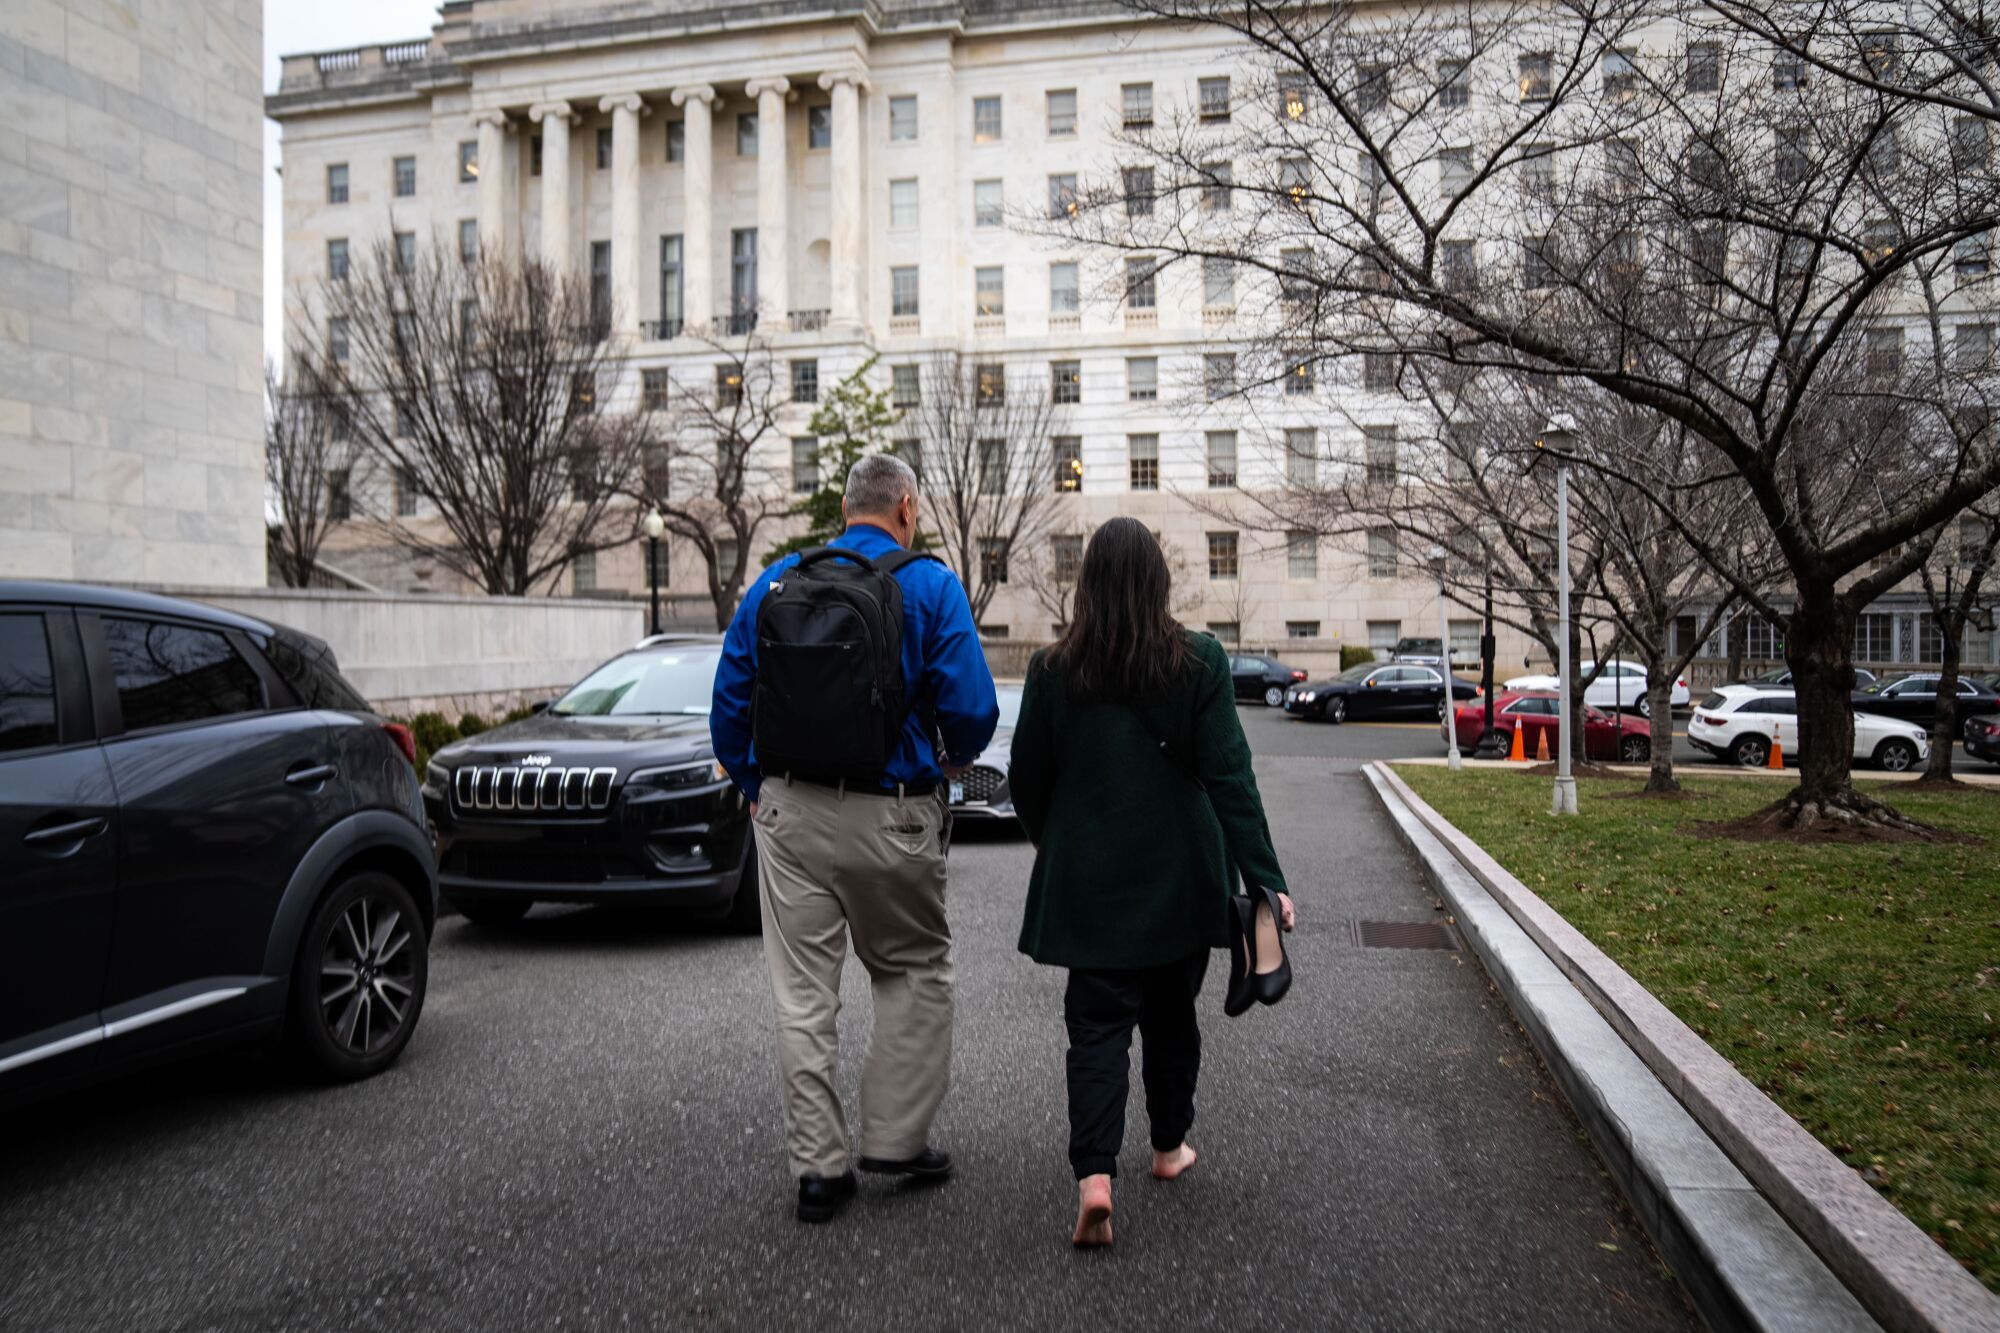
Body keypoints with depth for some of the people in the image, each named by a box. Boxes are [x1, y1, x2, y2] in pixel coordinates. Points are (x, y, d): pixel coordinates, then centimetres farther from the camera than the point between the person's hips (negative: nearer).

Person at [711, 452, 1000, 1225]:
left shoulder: (774, 583, 5)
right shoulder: (929, 587, -6)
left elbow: (729, 705, 6)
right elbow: (971, 708, -11)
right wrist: (954, 760, 10)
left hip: (789, 815, 3)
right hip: (890, 818, -3)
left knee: (803, 989, 10)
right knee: (914, 971, 17)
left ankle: (817, 1166, 17)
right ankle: (895, 1137, 19)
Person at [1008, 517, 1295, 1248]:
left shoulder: (1052, 669, -6)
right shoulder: (1200, 662, -9)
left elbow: (1027, 779, 1)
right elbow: (1229, 777, -13)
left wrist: (1051, 843, 21)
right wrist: (1264, 882, -11)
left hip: (1089, 883, 0)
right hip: (1179, 879, 1)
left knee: (1098, 1023, 4)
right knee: (1171, 1015, 19)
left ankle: (1094, 1175, -11)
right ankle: (1169, 1147, 35)